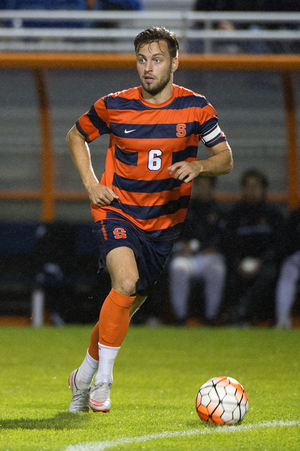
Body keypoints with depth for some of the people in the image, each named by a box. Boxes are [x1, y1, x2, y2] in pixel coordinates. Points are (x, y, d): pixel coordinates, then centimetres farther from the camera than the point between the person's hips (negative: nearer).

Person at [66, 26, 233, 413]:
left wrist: (197, 166, -20)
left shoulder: (195, 107, -5)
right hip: (117, 212, -3)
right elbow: (76, 136, 12)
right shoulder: (114, 106, -6)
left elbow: (225, 159, 2)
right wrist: (91, 184, -1)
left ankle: (84, 375, 32)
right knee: (126, 283, -28)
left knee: (126, 306, 10)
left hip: (165, 221, 3)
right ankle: (102, 380, -18)